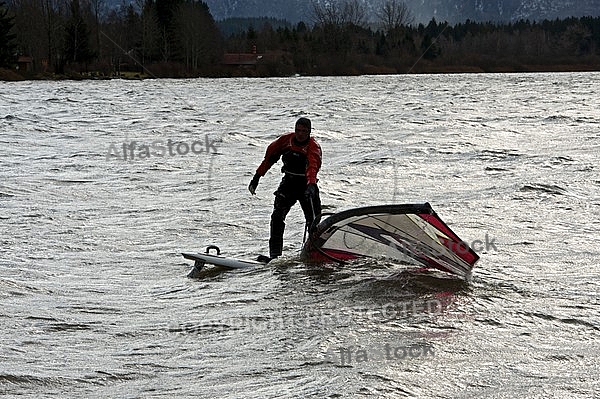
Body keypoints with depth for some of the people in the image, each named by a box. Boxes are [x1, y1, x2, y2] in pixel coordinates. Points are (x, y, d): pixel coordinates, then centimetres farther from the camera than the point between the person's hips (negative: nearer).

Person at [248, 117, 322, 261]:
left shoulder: (313, 147, -15)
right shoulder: (285, 140, -2)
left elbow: (313, 167, -34)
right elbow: (270, 157, 11)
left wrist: (311, 185, -52)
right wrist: (257, 176, 10)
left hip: (307, 185, -2)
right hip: (288, 183, 2)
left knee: (313, 220, -5)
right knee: (277, 216, -14)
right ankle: (274, 254, -16)